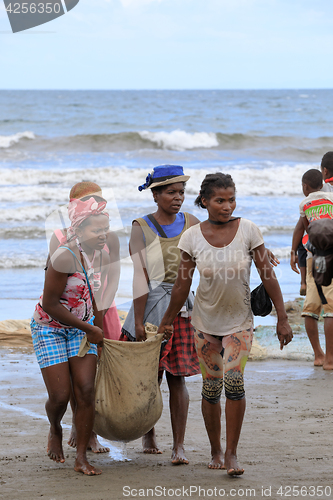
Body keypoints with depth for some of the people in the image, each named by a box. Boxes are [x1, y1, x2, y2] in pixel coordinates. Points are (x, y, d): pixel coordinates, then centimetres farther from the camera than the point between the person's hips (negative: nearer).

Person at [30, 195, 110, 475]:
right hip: (50, 329, -5)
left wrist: (100, 335, 13)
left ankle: (82, 458, 0)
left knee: (86, 391, -8)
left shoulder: (102, 258, -5)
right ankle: (55, 431, 30)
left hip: (83, 329, 5)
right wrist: (89, 329, -15)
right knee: (60, 395, -6)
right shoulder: (65, 257, -26)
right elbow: (50, 304, -23)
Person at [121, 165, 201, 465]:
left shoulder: (190, 223, 5)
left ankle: (179, 445, 0)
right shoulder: (141, 228, -5)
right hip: (151, 304, -2)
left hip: (182, 304, 2)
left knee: (177, 377, -1)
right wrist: (138, 321, -12)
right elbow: (141, 277, -10)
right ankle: (149, 435, 27)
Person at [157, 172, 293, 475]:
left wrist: (282, 319, -7)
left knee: (234, 380, -17)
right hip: (206, 321, 1)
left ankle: (231, 454, -7)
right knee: (211, 387, 4)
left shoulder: (248, 230, -10)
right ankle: (216, 451, 22)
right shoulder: (193, 237, -7)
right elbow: (182, 284, 2)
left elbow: (268, 276, -7)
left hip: (239, 320, -1)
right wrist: (168, 320, 8)